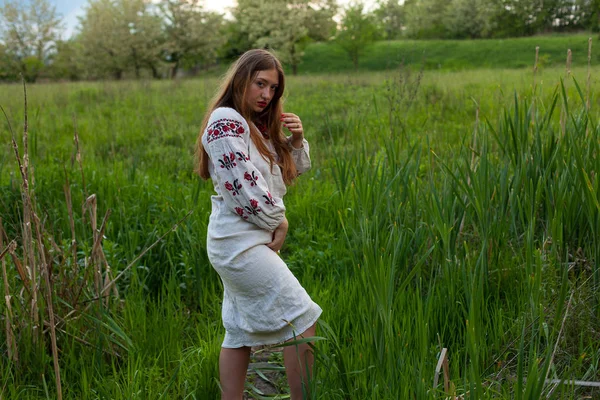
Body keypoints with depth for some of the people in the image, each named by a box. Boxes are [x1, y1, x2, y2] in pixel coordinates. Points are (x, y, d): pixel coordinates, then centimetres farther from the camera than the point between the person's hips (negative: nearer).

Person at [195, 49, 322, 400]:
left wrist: (298, 140, 2)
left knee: (241, 329, 12)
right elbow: (244, 185, -20)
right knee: (302, 318, -9)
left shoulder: (259, 125, 16)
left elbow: (293, 171, 21)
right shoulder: (225, 122, -13)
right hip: (241, 241, -10)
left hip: (248, 241, 10)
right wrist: (279, 222, -9)